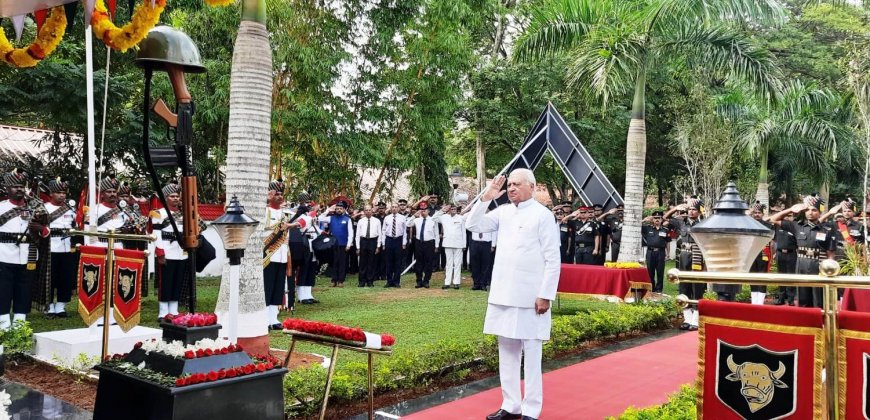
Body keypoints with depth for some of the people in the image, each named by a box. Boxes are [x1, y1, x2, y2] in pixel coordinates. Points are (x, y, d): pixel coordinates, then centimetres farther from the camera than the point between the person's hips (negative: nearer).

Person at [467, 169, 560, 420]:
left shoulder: (542, 215, -7)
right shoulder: (503, 212, 9)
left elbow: (553, 259, -9)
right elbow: (474, 226, 10)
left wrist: (545, 295, -14)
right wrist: (486, 198, -1)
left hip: (530, 297, -6)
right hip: (503, 295, 6)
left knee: (531, 354, 2)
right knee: (507, 351, 12)